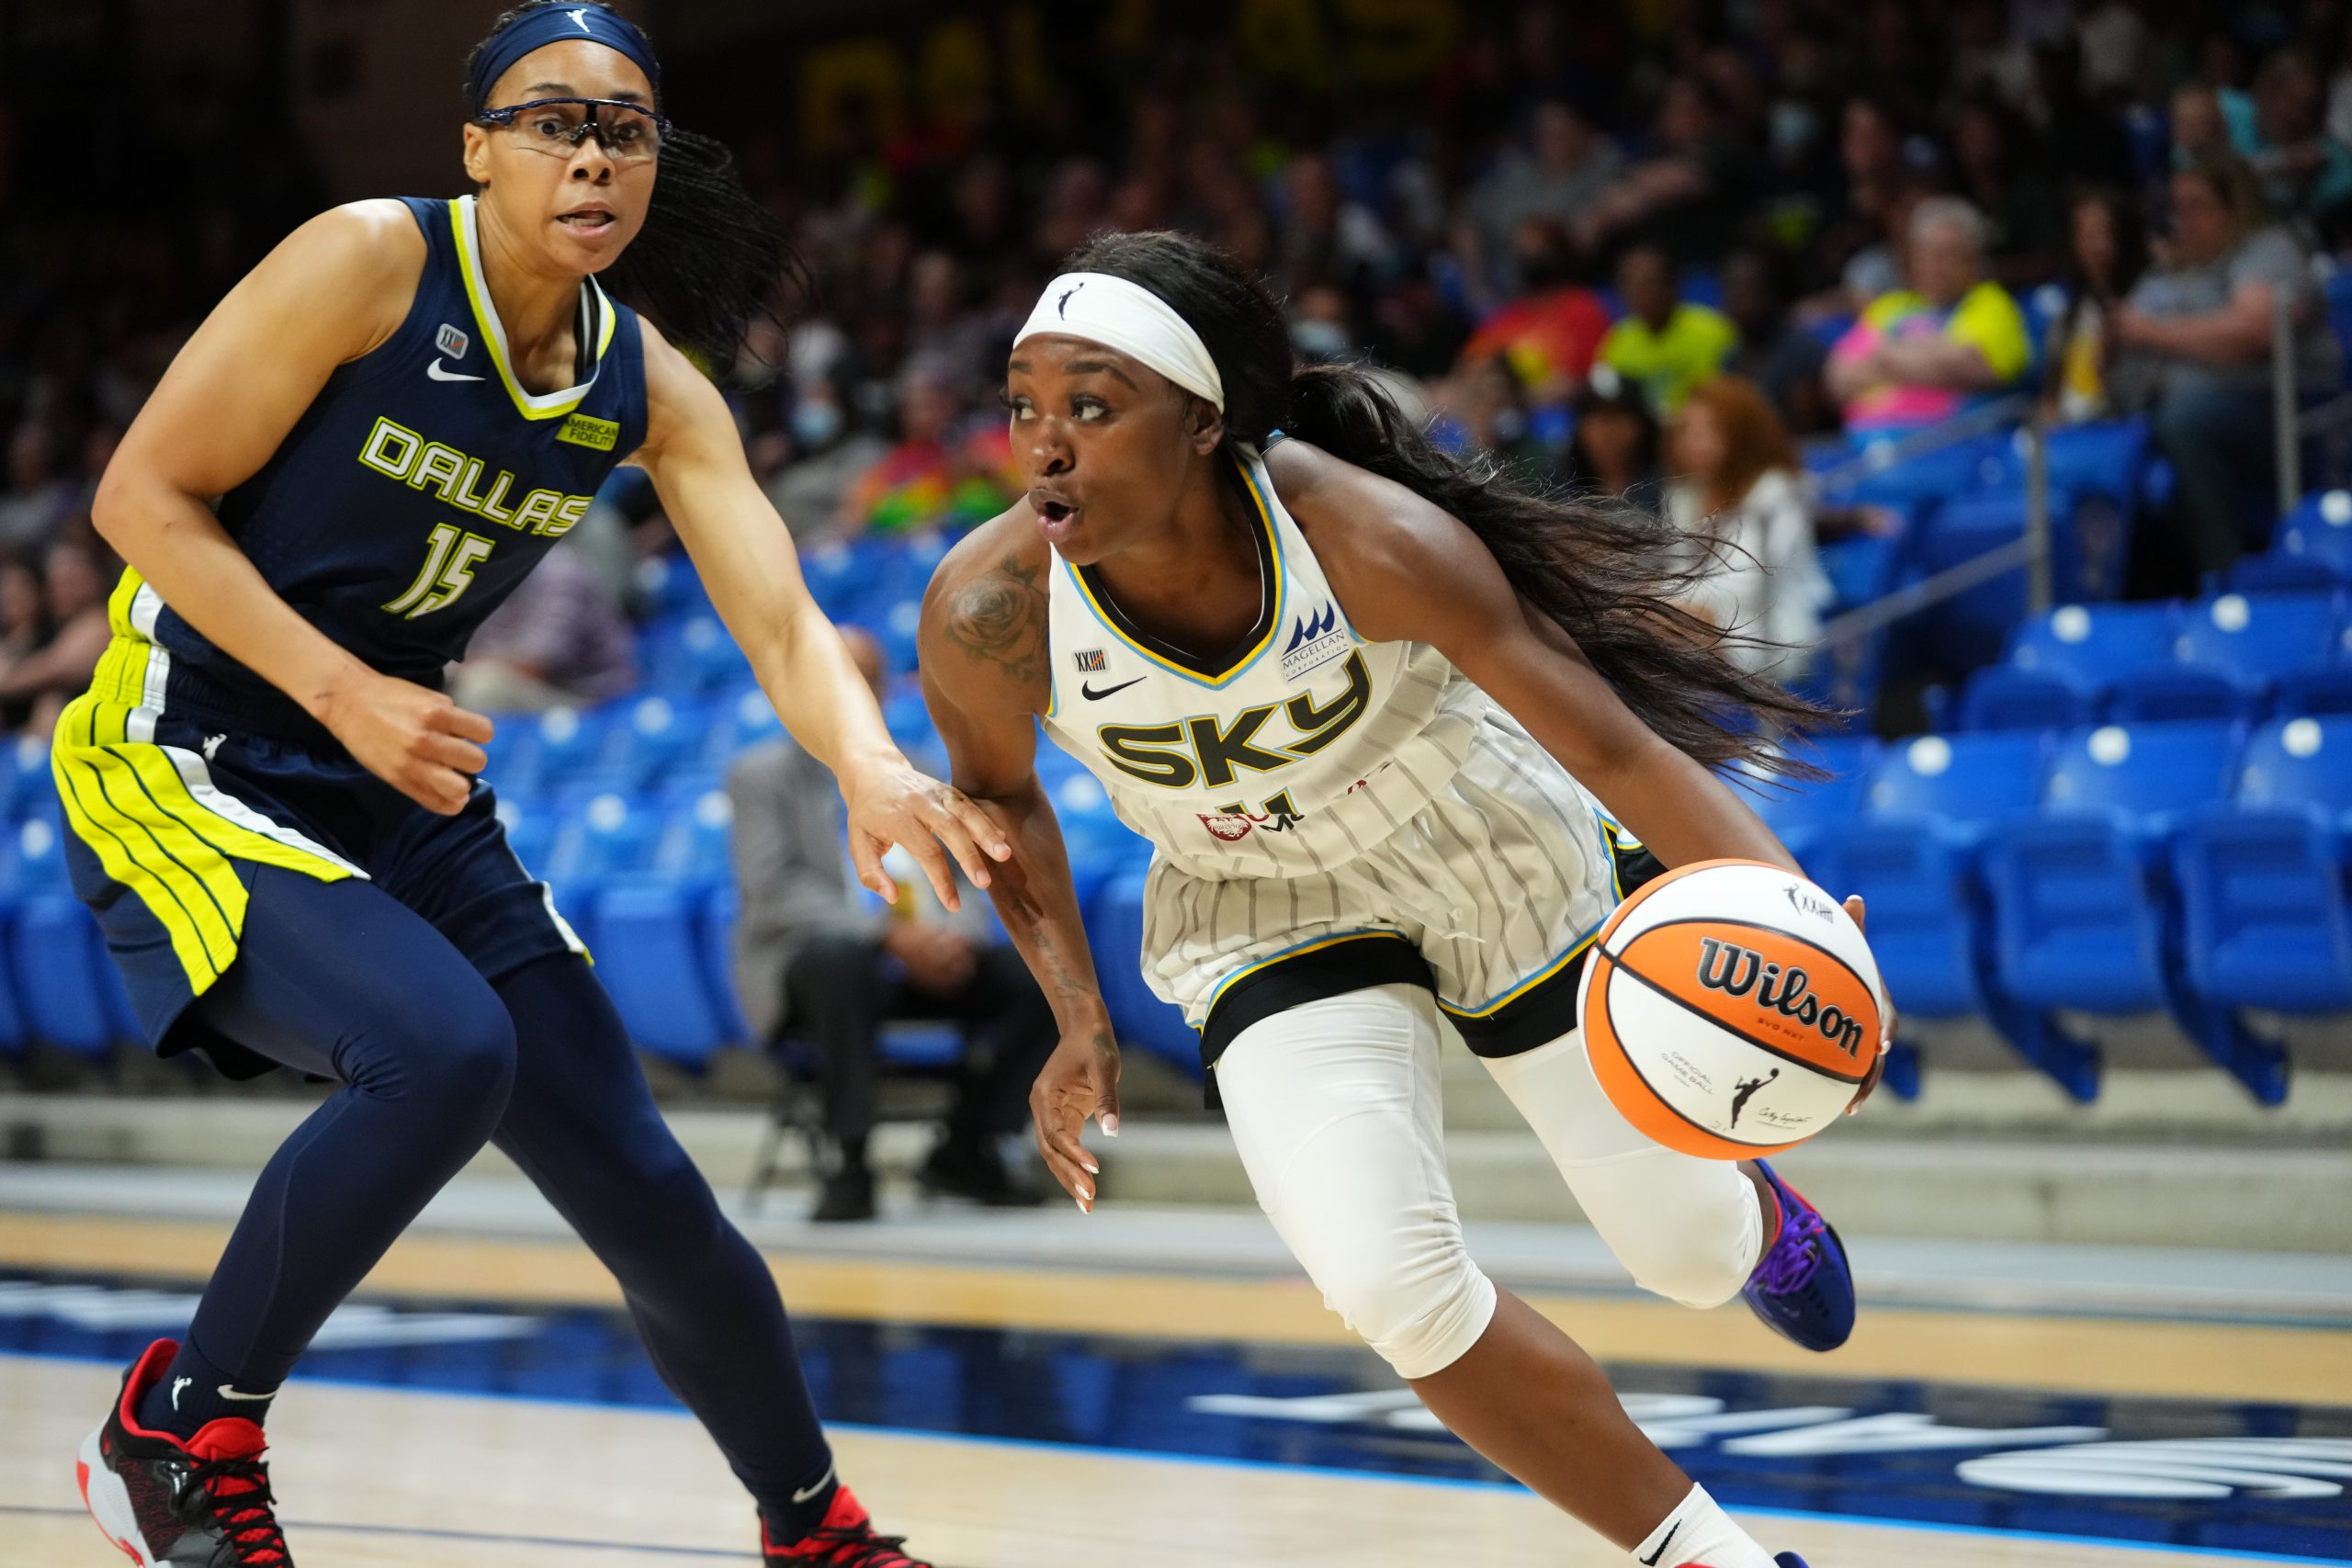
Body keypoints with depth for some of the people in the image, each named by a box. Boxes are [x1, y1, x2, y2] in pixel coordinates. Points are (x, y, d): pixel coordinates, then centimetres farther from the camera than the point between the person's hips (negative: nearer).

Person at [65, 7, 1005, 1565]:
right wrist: (341, 691, -25)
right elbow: (144, 495, -15)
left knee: (649, 1197, 5)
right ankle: (179, 1430, -14)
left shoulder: (651, 391, 0)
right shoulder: (370, 263, -17)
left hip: (410, 794, 6)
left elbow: (786, 627, -9)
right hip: (186, 769, -6)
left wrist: (874, 768, -31)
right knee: (443, 1049, -33)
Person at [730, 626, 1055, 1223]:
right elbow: (777, 892, -10)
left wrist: (956, 936, -12)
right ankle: (846, 1163, -34)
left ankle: (966, 1147, -4)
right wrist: (887, 933, -23)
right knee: (844, 960, -40)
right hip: (801, 965, -5)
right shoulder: (763, 775, 3)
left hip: (920, 957, 5)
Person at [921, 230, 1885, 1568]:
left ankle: (1764, 1221, 53)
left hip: (1494, 852, -1)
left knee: (1691, 1255, 10)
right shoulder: (991, 612, -29)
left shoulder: (1369, 539, -35)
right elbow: (1001, 794, -4)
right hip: (1271, 918, 1)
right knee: (1393, 1288, -22)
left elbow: (1618, 752, -31)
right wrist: (1081, 1024, -10)